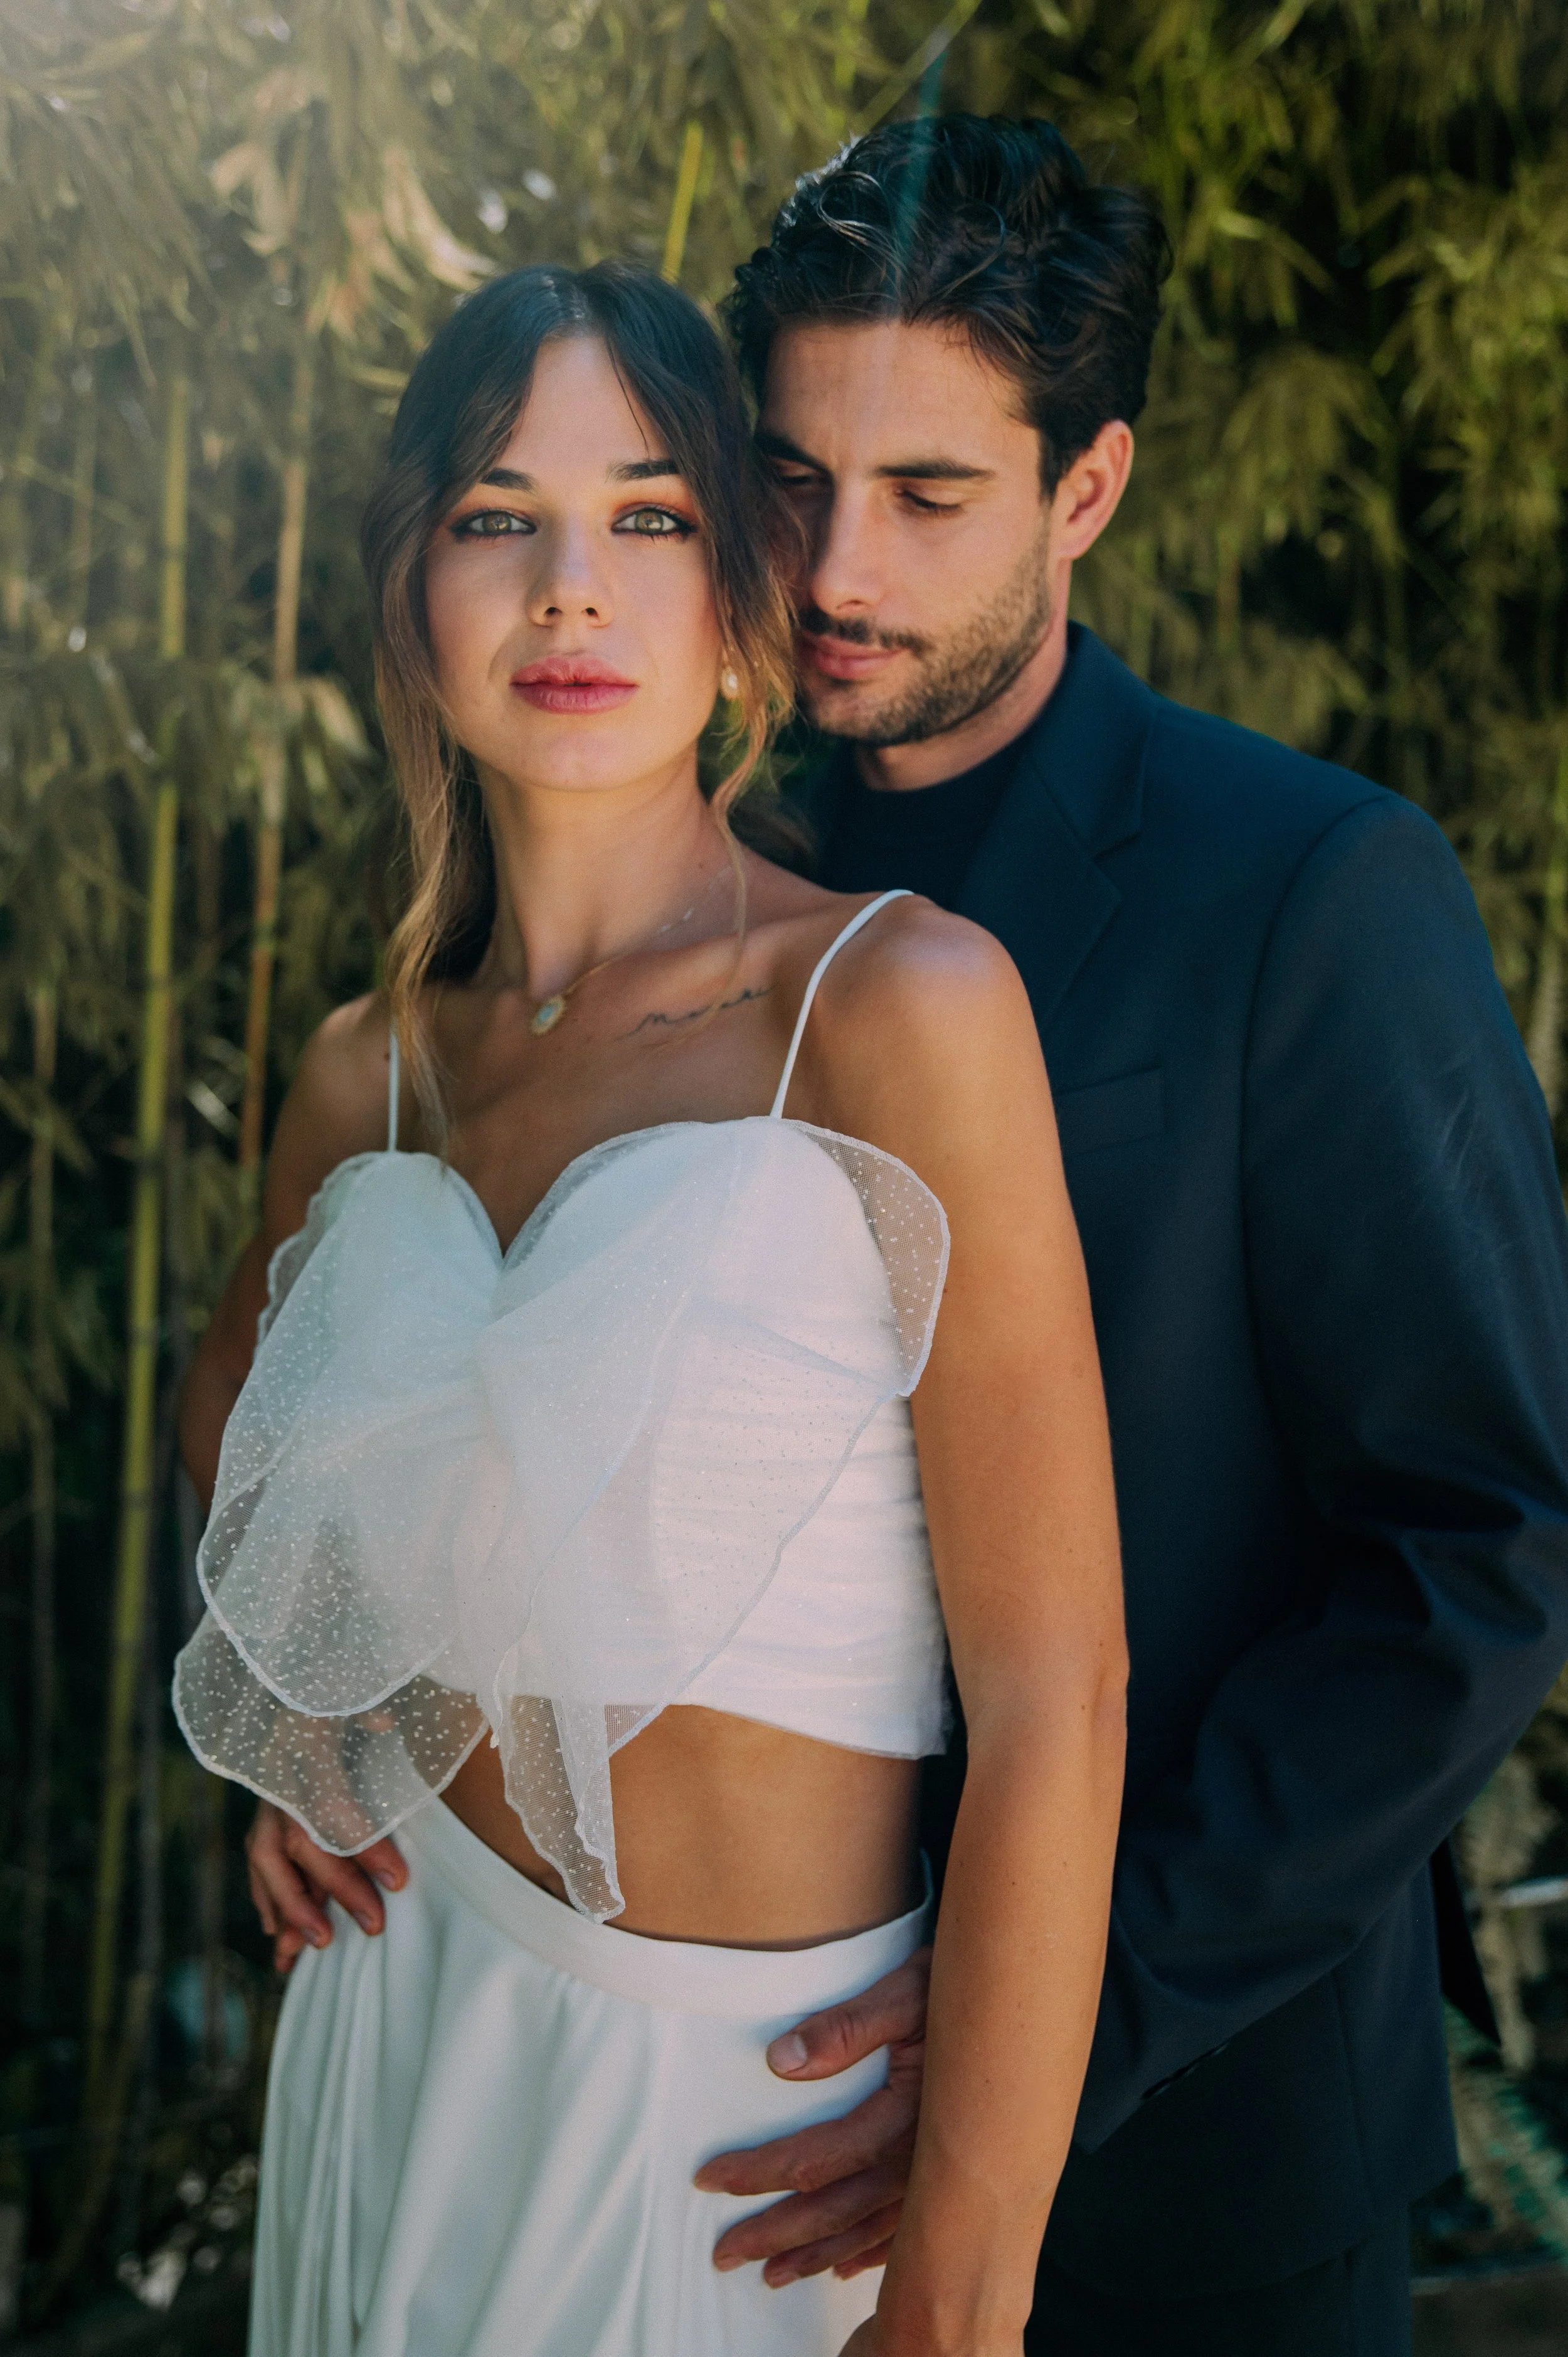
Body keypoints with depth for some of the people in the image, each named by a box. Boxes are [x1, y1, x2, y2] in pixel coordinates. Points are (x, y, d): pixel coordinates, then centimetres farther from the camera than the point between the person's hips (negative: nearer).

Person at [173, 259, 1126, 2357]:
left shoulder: (901, 1003, -17)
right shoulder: (369, 1074, -1)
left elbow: (1053, 1694, -19)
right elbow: (241, 1386, 22)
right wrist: (297, 1727, 5)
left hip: (756, 2095, -4)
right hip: (420, 2010, 5)